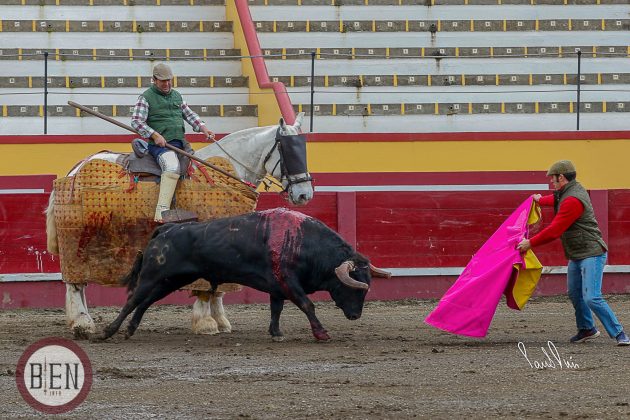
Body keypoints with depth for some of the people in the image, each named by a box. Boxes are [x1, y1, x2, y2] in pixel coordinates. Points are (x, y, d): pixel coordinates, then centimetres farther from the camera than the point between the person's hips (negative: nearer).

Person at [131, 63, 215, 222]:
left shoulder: (176, 95, 21)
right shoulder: (146, 97, 1)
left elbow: (189, 114, 26)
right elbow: (136, 121, -7)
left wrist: (202, 127, 8)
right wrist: (155, 135, -18)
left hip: (179, 142, 9)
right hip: (160, 144, -9)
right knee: (172, 166, -32)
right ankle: (162, 211, -41)